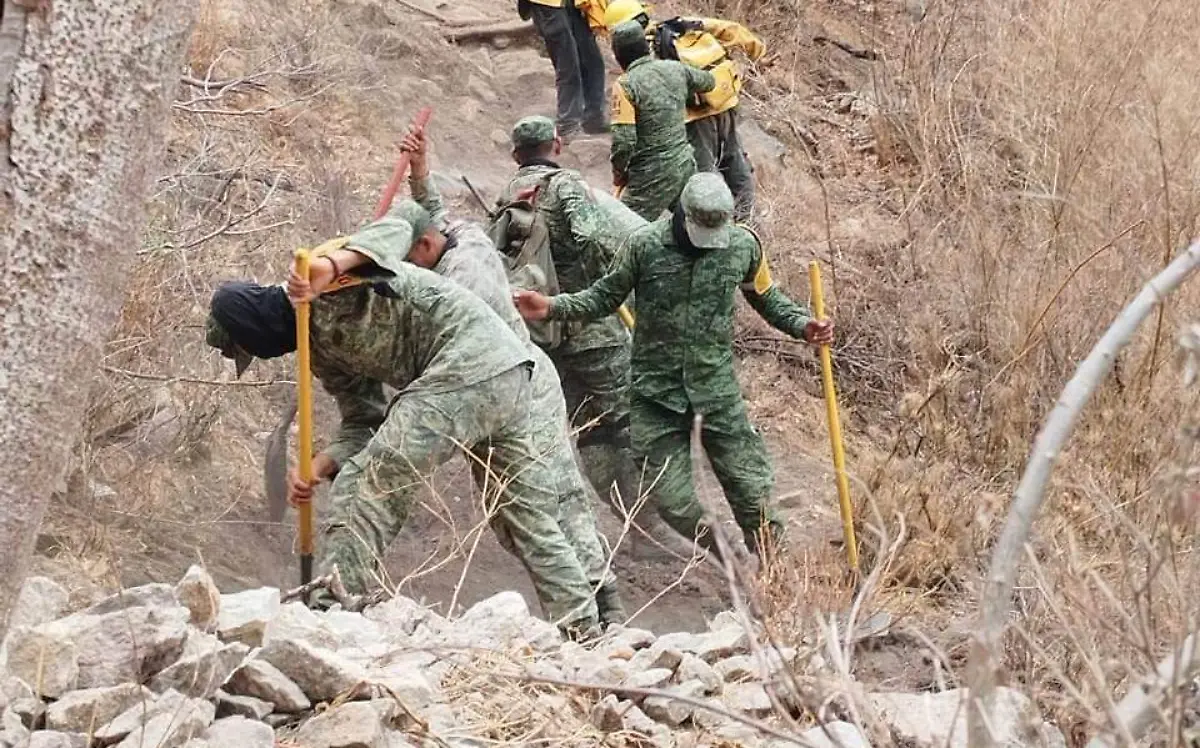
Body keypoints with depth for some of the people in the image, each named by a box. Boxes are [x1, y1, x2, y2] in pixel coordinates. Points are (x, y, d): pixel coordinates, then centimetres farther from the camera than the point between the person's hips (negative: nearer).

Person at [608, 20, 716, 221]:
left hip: (652, 175, -7)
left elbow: (624, 140, -20)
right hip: (685, 165, 7)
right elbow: (708, 82, 24)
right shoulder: (675, 69, 3)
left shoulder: (627, 84, -16)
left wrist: (619, 173, -3)